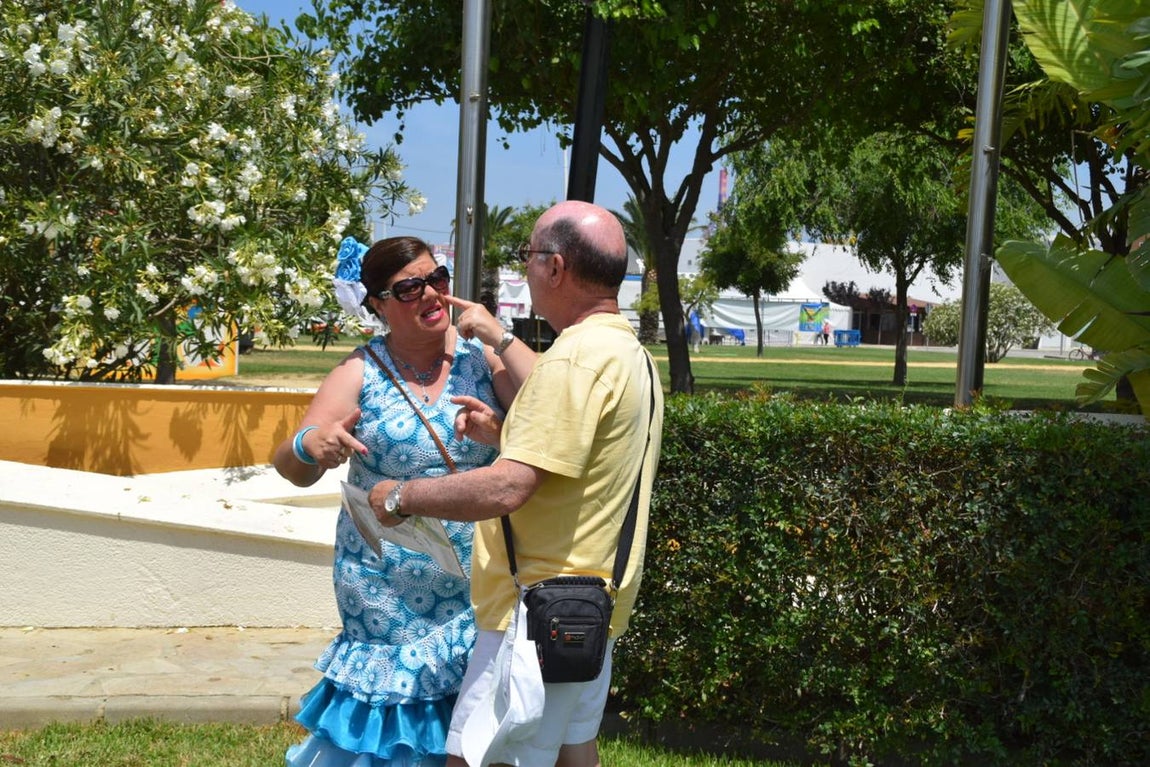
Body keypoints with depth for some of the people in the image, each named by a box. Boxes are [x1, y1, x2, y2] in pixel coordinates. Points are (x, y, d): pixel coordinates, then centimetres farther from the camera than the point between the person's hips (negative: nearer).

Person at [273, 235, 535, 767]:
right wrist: (311, 446, -29)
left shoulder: (481, 353, -2)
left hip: (478, 580, 1)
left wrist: (501, 338, -17)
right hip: (386, 583, 0)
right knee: (394, 687, 8)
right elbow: (292, 469, -6)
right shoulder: (361, 371, -3)